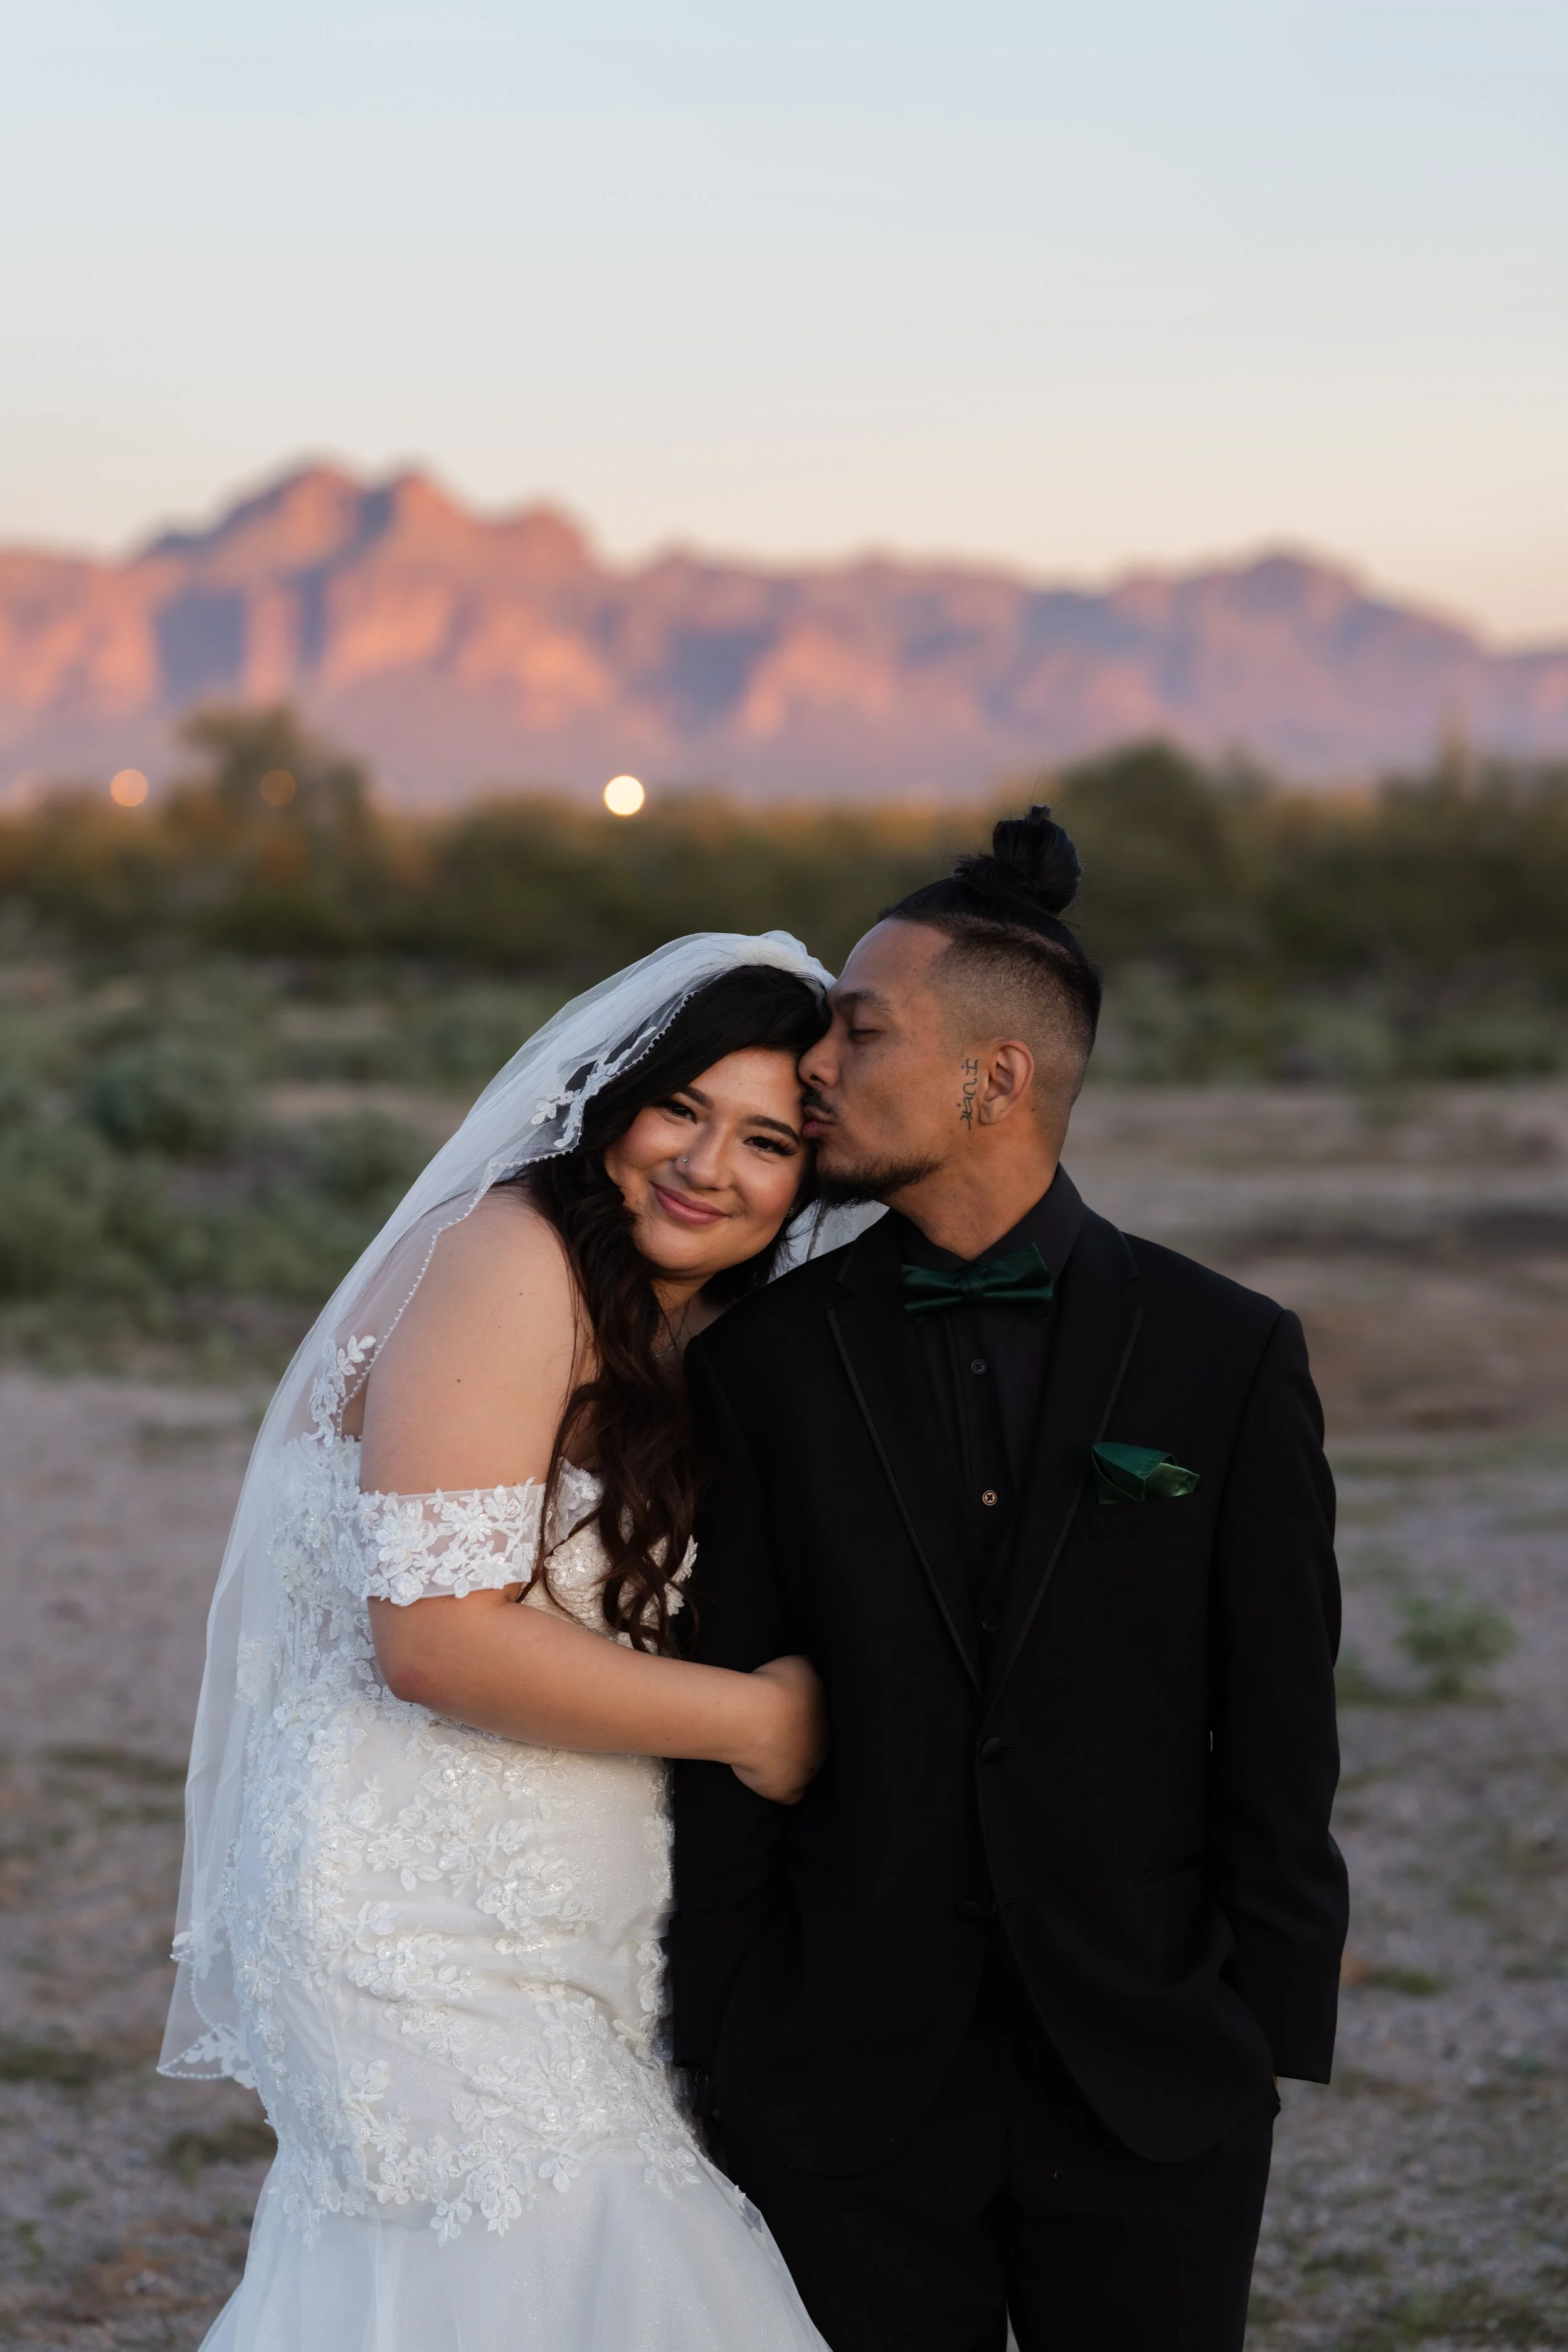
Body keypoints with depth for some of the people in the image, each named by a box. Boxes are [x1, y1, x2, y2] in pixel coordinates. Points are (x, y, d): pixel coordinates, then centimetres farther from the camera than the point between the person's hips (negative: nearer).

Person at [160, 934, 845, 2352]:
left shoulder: (687, 1330, 14)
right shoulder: (512, 1262, -15)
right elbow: (436, 1635, -22)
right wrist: (750, 1718, -14)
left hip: (551, 1940, 9)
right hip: (426, 1930, -8)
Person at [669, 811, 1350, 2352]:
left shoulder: (1228, 1357, -1)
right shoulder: (763, 1365, 1)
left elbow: (1278, 1740, 1)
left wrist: (1273, 2043, -2)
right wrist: (726, 2057, 0)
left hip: (1149, 2092, -1)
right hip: (849, 2093, 1)